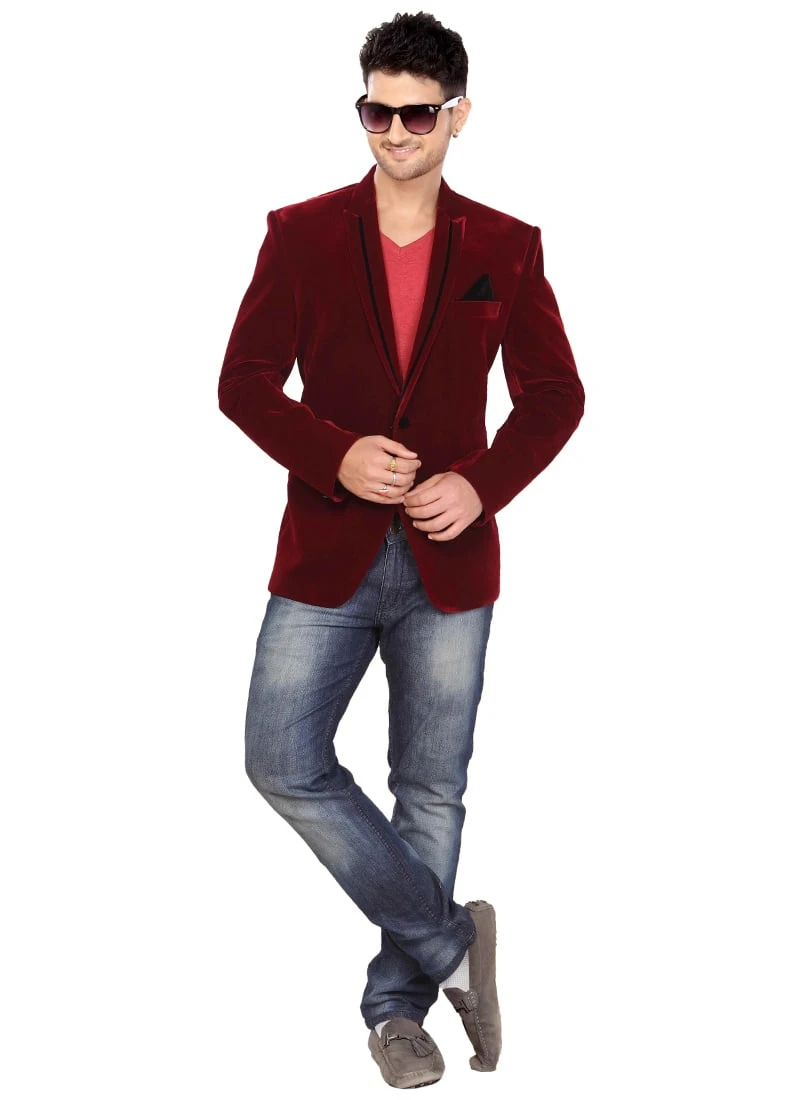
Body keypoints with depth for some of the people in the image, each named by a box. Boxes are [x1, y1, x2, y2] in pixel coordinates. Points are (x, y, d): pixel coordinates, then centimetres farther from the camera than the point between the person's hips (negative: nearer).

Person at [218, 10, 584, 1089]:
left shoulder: (506, 249, 3)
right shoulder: (301, 234, 1)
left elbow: (555, 394, 6)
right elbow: (244, 379, -1)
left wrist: (484, 483, -11)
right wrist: (334, 456, -18)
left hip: (449, 558, 0)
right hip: (328, 555, 0)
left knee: (432, 791, 6)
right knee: (283, 761, -7)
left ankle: (399, 1006, 22)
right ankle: (450, 940, 9)